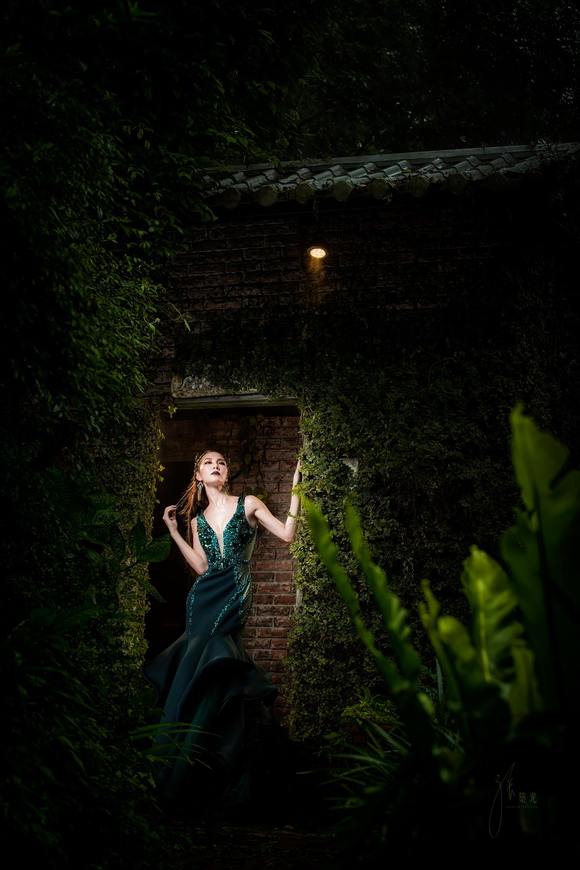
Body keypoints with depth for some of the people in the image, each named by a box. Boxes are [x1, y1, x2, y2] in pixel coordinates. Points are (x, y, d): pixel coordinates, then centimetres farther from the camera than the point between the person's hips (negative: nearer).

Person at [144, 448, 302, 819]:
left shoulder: (248, 504, 5)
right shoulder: (197, 518, 16)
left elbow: (287, 534, -4)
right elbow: (201, 566, 9)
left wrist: (296, 490, -11)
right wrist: (174, 532, 11)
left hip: (233, 599, -4)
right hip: (203, 599, 4)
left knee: (213, 679, -8)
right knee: (201, 679, 1)